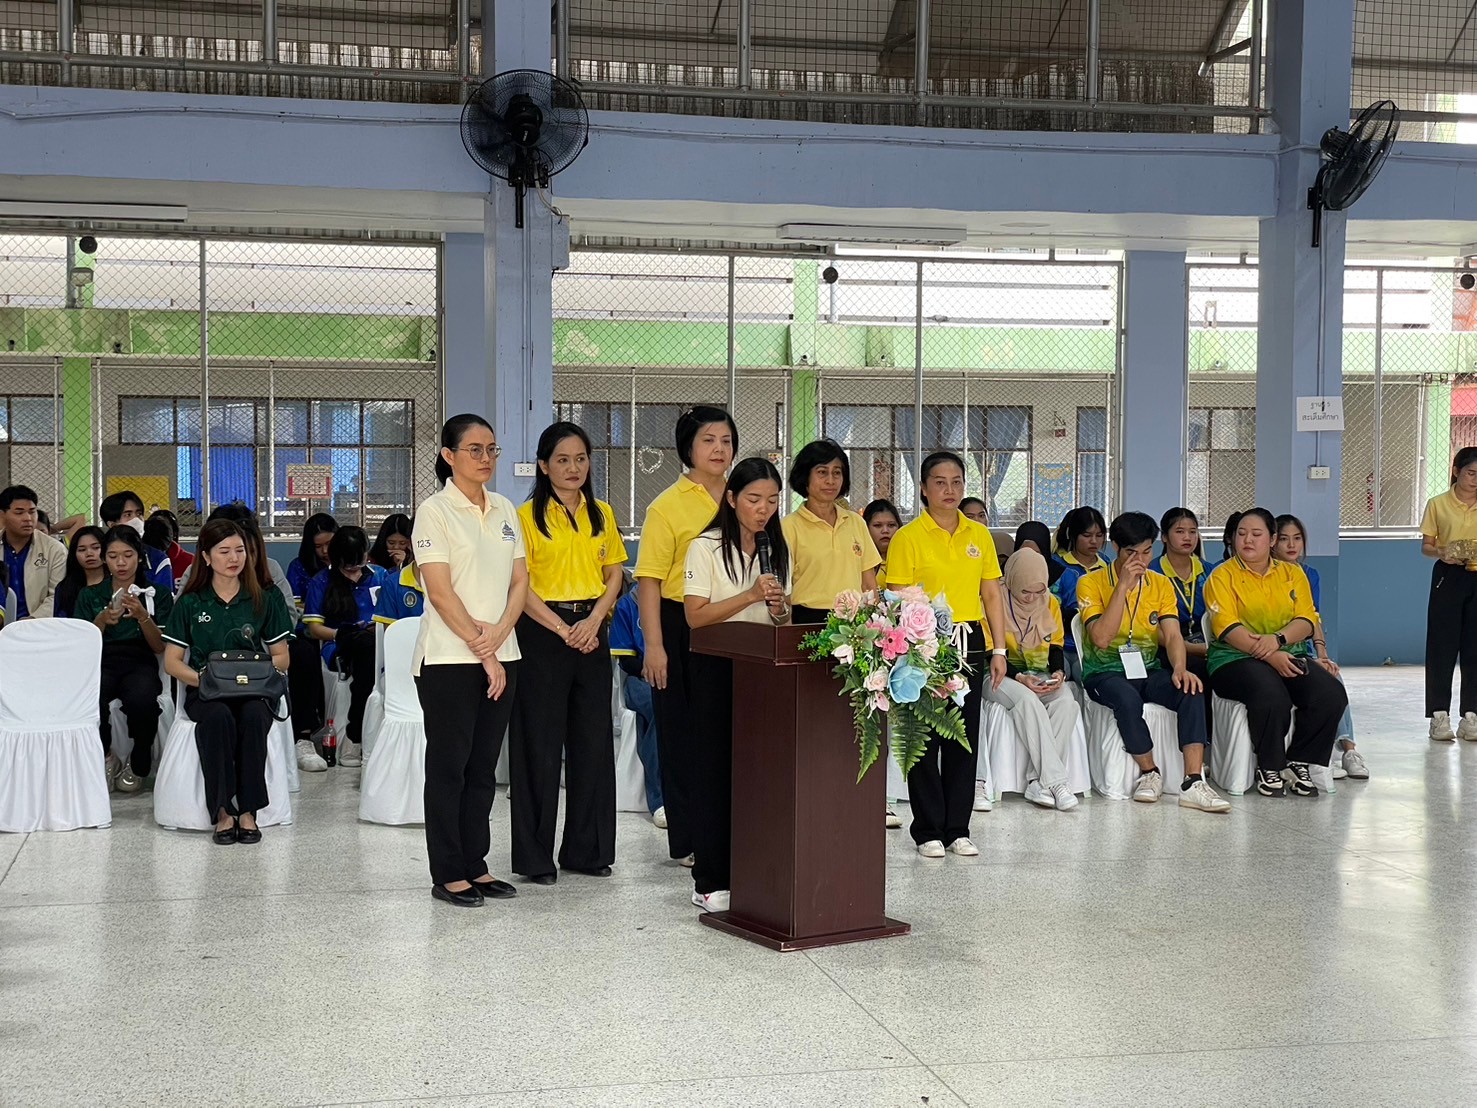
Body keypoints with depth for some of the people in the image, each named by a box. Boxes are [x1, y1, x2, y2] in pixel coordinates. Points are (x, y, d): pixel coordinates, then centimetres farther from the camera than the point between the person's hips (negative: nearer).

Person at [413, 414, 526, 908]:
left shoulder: (505, 510, 12)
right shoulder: (435, 511, -6)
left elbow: (519, 581, 9)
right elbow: (441, 593, -12)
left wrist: (498, 634, -8)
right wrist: (482, 651, -12)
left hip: (501, 657, 6)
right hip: (449, 658, -6)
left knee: (483, 767, 10)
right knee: (448, 766, 1)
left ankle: (475, 864, 18)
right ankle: (448, 873, 7)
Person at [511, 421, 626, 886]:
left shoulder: (602, 514, 11)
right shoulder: (528, 516, -3)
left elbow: (614, 575, 10)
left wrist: (594, 621, -7)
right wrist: (563, 629, -15)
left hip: (591, 632, 5)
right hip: (542, 631, -5)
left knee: (594, 740, 6)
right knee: (541, 742, -1)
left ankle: (586, 849, 17)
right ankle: (535, 855, 7)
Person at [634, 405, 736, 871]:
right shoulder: (669, 505, -5)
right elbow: (649, 579, -9)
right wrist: (654, 645, -15)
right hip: (683, 627, -5)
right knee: (683, 731, 3)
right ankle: (688, 840, 11)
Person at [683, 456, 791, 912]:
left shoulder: (778, 549, 11)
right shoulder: (706, 547, -5)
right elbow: (696, 616, -12)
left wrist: (779, 610, -6)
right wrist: (750, 596, -20)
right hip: (716, 668, -4)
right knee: (716, 768, -2)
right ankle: (711, 882, 4)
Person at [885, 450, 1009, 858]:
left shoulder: (979, 535, 10)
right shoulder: (908, 537, -4)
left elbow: (991, 596, 12)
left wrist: (999, 649, 6)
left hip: (970, 644, 4)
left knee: (965, 738, 7)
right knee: (926, 738, 1)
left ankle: (957, 828, 16)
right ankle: (928, 830, 10)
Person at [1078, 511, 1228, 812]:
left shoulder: (1161, 584, 7)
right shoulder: (1091, 583, -6)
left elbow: (1172, 635, -4)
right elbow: (1101, 639, -19)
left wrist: (1179, 669, -26)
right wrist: (1123, 586, -20)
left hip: (1149, 670, 4)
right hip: (1105, 673, -4)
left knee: (1190, 690, -27)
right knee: (1127, 699, -37)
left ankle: (1193, 783, -31)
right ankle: (1150, 773, -14)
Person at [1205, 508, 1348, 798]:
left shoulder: (1293, 574, 16)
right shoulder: (1222, 576, 3)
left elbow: (1307, 621, 4)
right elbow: (1227, 627, -10)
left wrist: (1277, 639, -17)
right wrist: (1268, 655, -21)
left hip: (1289, 656, 4)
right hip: (1237, 658, -4)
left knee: (1331, 694, -23)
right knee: (1271, 695, -36)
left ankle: (1299, 763, -7)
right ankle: (1269, 768, -13)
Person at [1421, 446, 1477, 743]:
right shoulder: (1438, 505, 2)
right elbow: (1426, 546, 4)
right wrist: (1442, 553, -16)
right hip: (1448, 578, -2)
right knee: (1442, 646, -1)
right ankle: (1439, 716, 4)